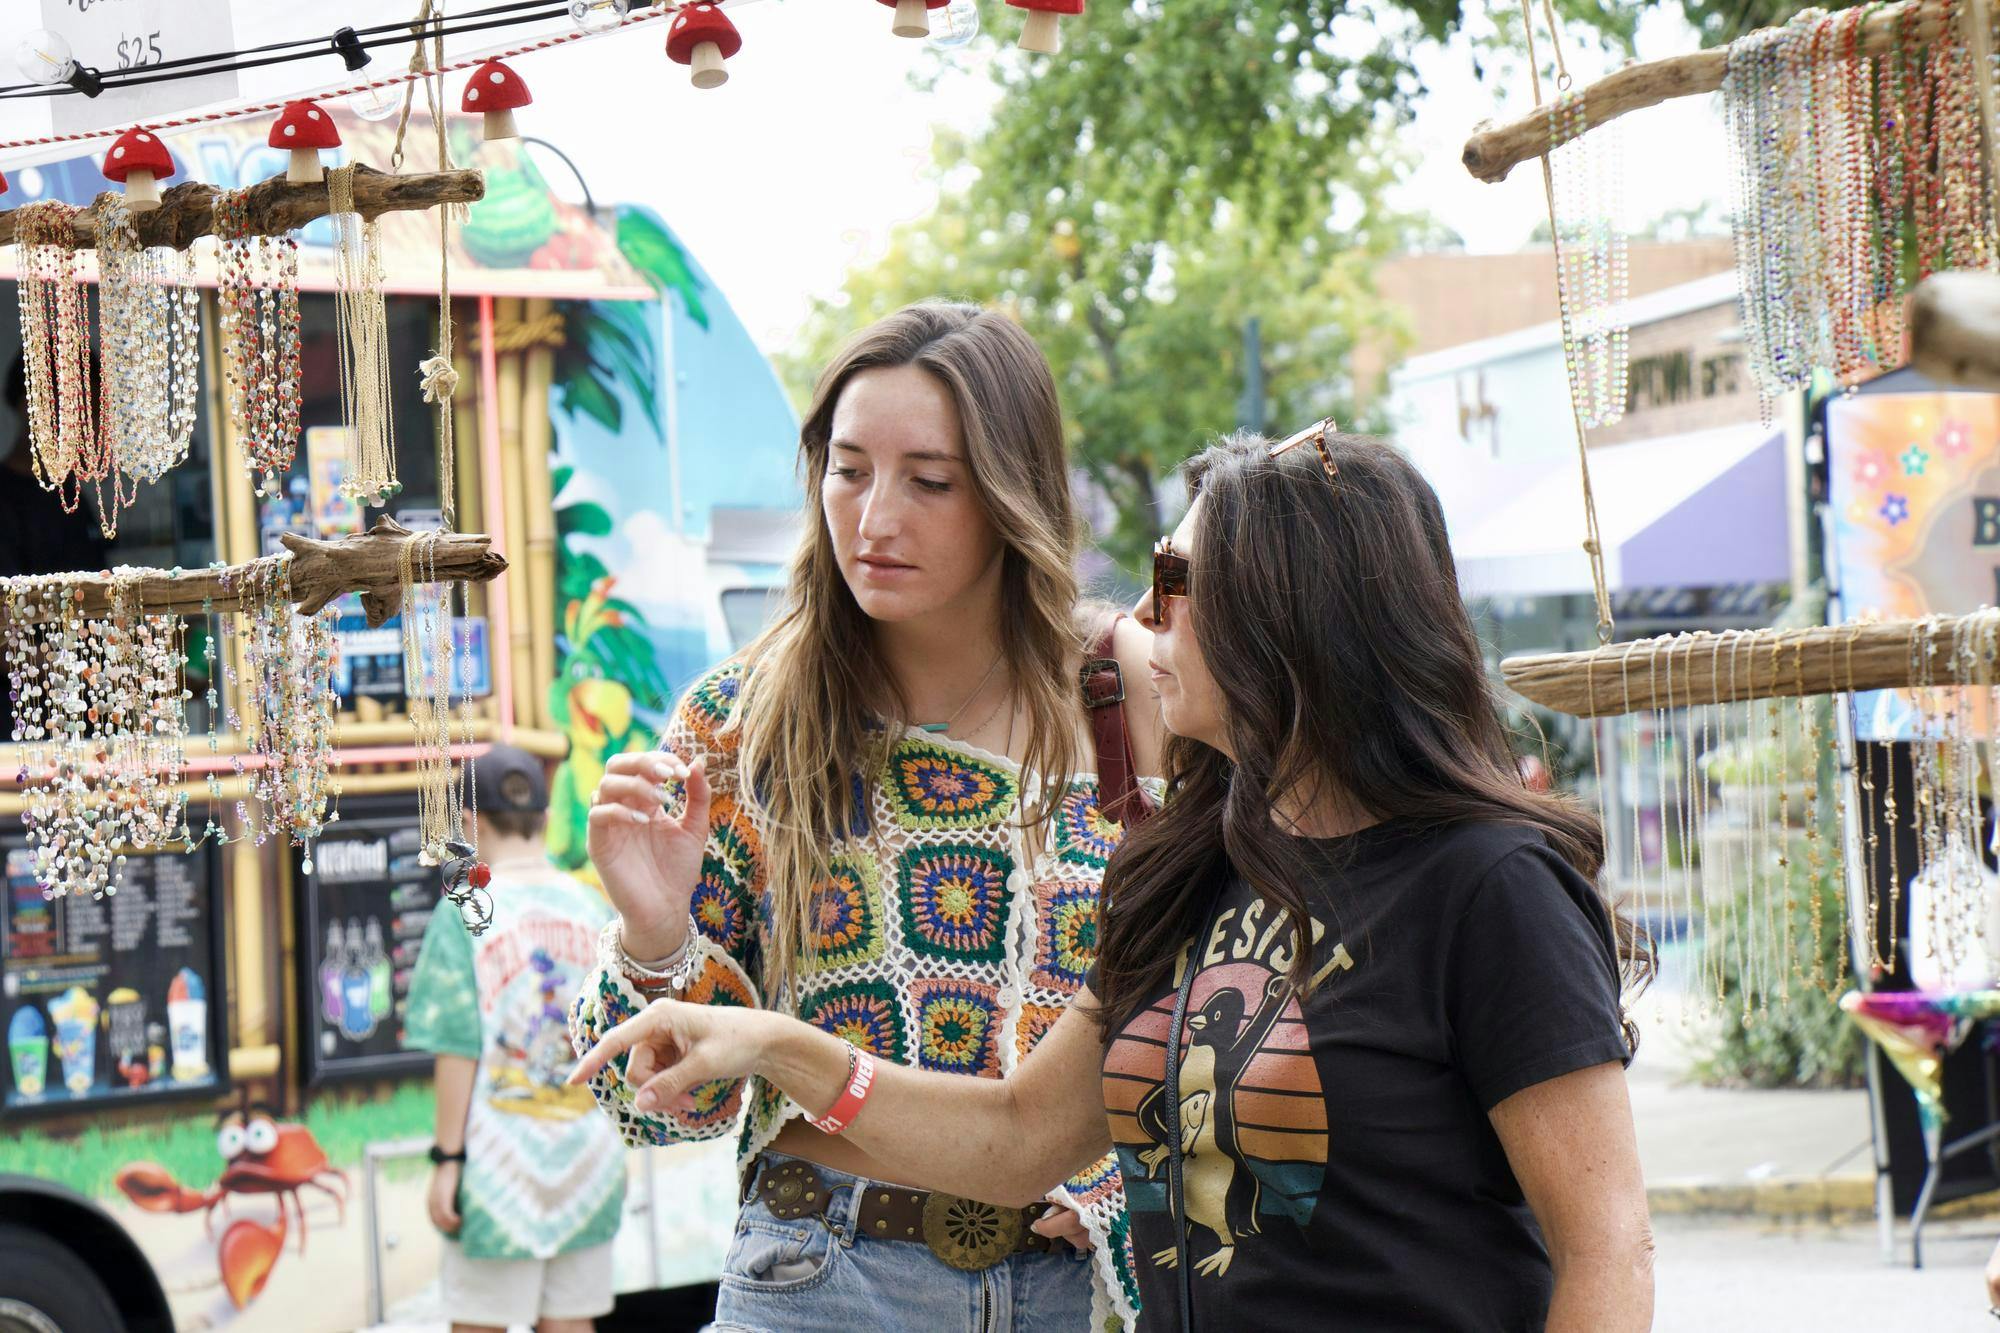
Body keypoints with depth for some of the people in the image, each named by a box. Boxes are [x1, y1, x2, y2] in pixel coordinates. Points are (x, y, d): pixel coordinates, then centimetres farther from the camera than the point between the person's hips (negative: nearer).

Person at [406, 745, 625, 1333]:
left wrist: (447, 1159, -8)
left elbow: (458, 1050, -13)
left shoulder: (463, 914, -9)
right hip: (589, 1153, 4)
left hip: (500, 1153, -4)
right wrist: (616, 1146, 18)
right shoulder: (595, 909, 5)